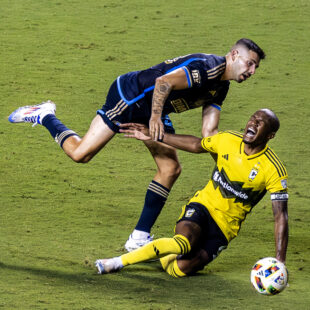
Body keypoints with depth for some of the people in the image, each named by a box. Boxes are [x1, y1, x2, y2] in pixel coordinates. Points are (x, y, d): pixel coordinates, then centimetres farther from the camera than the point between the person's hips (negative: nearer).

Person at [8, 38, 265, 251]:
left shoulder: (221, 87, 7)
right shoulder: (206, 67, -23)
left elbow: (208, 132, 5)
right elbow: (164, 82, -31)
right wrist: (155, 117, -33)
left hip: (155, 110, 10)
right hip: (130, 96, -10)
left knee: (170, 169, -1)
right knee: (80, 154, -13)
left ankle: (140, 237, 4)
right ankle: (44, 116, 15)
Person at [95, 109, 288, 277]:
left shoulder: (274, 170, -16)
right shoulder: (228, 140, -5)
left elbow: (281, 217, -15)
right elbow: (196, 145, 15)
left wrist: (280, 263, -22)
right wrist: (153, 136, 16)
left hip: (225, 226, -1)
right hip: (203, 204, 1)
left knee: (181, 268, -23)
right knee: (184, 242, -33)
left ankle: (162, 256, 12)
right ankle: (119, 262, -19)